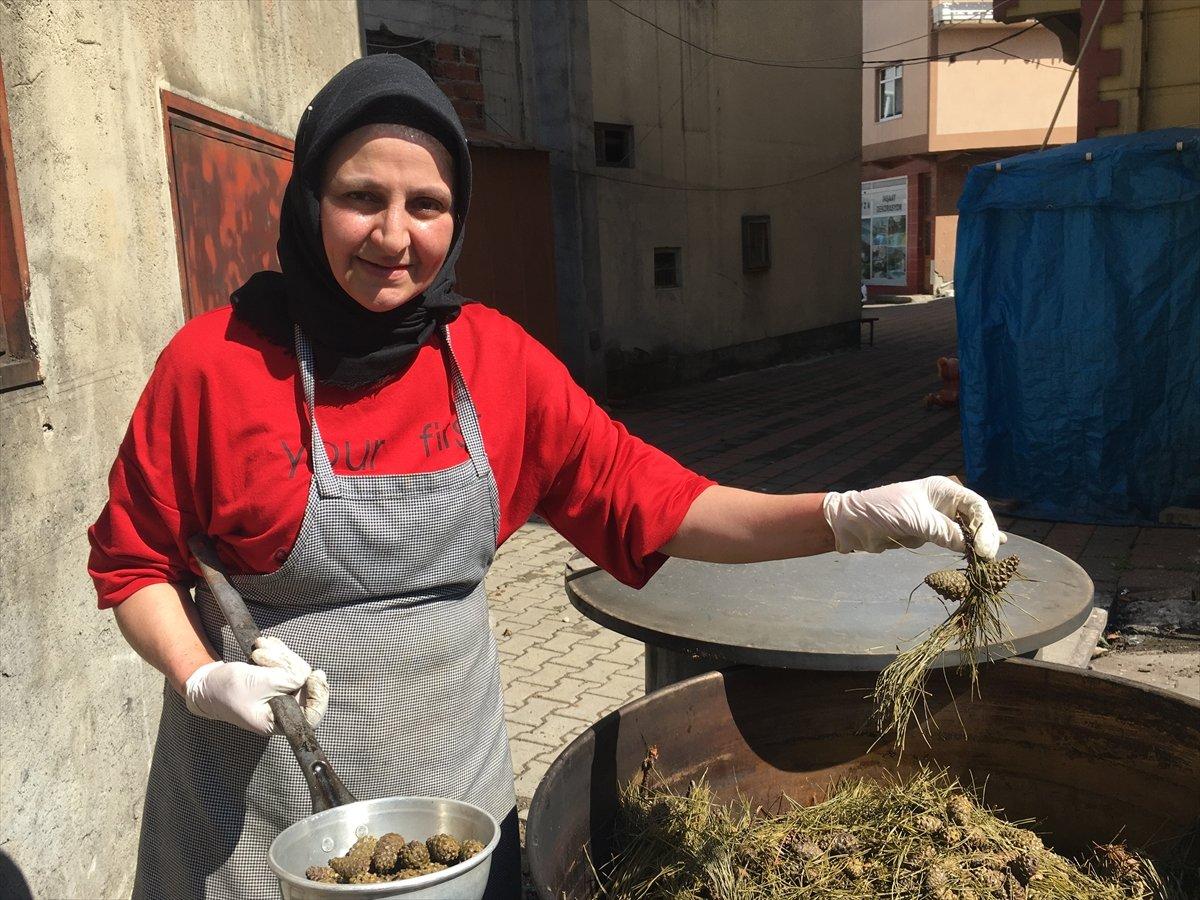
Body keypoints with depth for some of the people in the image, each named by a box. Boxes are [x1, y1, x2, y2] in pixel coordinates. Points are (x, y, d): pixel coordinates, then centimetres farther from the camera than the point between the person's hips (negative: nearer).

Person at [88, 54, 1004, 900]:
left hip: (451, 763, 3)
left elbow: (644, 497, -9)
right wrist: (202, 679, -20)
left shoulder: (497, 359, -7)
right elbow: (134, 560, -2)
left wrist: (849, 516, -19)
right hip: (264, 785, -2)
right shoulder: (216, 360, -14)